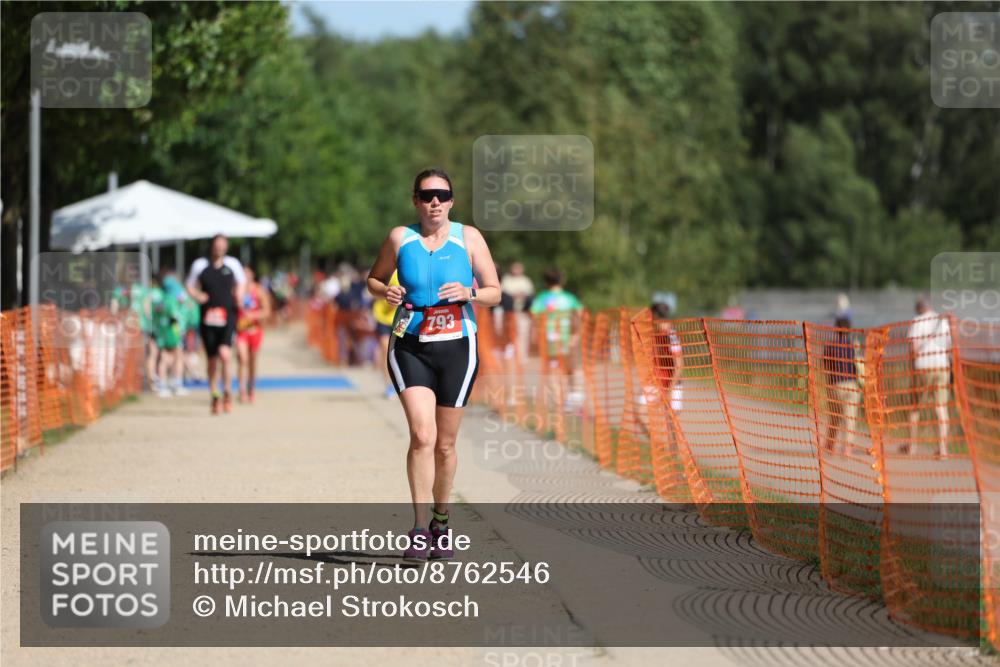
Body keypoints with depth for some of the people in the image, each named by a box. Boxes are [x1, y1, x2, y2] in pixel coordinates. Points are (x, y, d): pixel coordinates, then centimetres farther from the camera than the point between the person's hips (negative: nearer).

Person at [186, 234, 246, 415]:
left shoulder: (233, 264, 6)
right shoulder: (200, 265, 4)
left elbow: (241, 283, 22)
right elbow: (190, 286, 15)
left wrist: (239, 295, 3)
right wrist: (197, 296, -4)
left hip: (228, 317, -1)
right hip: (208, 317, 1)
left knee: (224, 353, -21)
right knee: (212, 360, 6)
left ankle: (226, 392, -4)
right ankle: (215, 397, 23)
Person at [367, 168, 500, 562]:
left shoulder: (469, 238, 1)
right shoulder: (400, 238, 1)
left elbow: (495, 293, 4)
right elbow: (374, 279, 15)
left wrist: (469, 294, -17)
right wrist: (387, 292, -8)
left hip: (456, 348, 1)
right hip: (410, 347, -1)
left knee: (445, 444, 9)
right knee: (422, 435, -17)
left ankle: (441, 523, 30)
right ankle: (419, 531, -16)